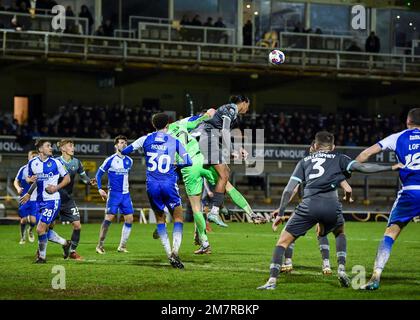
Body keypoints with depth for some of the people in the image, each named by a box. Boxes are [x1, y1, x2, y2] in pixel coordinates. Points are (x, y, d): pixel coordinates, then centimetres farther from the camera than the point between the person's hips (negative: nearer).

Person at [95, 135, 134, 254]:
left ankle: (122, 246, 9)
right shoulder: (110, 160, -7)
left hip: (125, 194, 6)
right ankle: (100, 245, 0)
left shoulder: (129, 161, 9)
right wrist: (99, 189, -8)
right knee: (109, 218, -10)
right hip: (113, 194, -5)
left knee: (129, 219, 0)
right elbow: (99, 173, 0)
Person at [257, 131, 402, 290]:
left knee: (283, 240, 10)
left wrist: (280, 213, 20)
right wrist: (391, 167, 16)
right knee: (340, 233, 33)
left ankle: (272, 281, -4)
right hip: (331, 204, 0)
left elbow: (289, 189, 18)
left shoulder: (304, 161, 26)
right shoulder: (338, 158, 22)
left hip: (308, 205, 0)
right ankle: (341, 269, 14)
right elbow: (362, 167, 10)